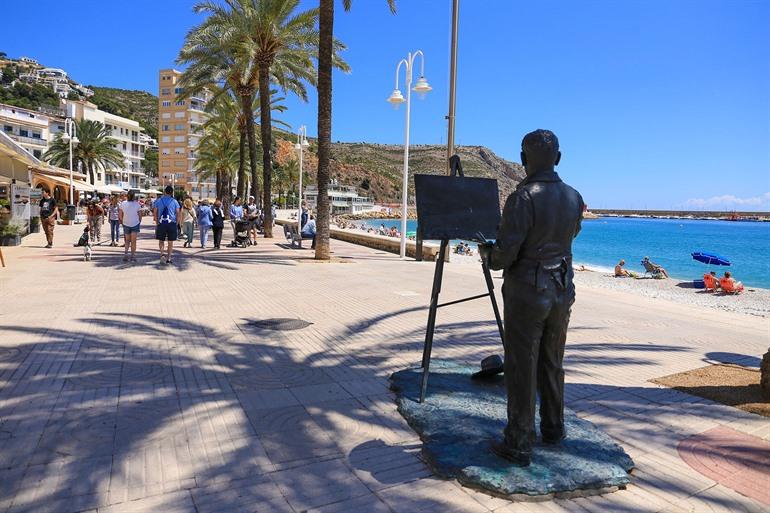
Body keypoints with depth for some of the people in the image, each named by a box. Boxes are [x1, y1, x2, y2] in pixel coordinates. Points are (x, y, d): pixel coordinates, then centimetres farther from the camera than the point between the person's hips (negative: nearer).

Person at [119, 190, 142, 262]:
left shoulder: (123, 203, -3)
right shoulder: (137, 204, -9)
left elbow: (120, 215, 0)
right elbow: (140, 215, -5)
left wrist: (122, 221, 16)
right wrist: (139, 222, 11)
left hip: (126, 224, 2)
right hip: (135, 224, -2)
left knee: (127, 241, 16)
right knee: (133, 241, 5)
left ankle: (125, 253, -4)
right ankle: (133, 256, 5)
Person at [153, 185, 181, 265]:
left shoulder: (158, 201, 5)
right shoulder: (174, 201, 2)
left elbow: (155, 213, 5)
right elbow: (178, 213, 0)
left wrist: (157, 223, 12)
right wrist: (176, 224, 8)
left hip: (161, 223, 1)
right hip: (172, 223, -1)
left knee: (161, 240, 14)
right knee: (170, 242, 7)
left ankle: (162, 254, -8)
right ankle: (168, 258, 7)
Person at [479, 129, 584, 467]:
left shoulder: (523, 198, -19)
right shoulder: (574, 198, 2)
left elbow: (504, 255, -19)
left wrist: (486, 252, 2)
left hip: (527, 293, -6)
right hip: (562, 290, 7)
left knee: (521, 369, 3)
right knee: (552, 364, 20)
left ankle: (519, 444, 11)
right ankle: (553, 429, 35)